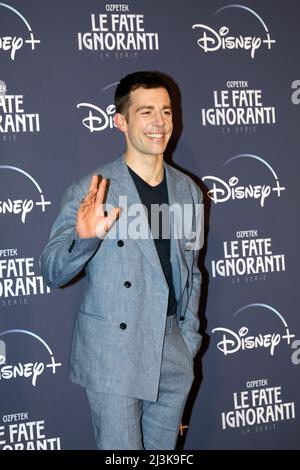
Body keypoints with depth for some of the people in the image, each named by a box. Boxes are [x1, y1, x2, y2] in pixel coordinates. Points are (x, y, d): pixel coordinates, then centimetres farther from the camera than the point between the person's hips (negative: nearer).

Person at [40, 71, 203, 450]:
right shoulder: (90, 192, -10)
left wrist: (189, 337, 10)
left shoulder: (188, 191, 6)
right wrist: (83, 239, -30)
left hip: (174, 356, 5)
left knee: (164, 450, 16)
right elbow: (52, 272, -11)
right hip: (113, 358, -5)